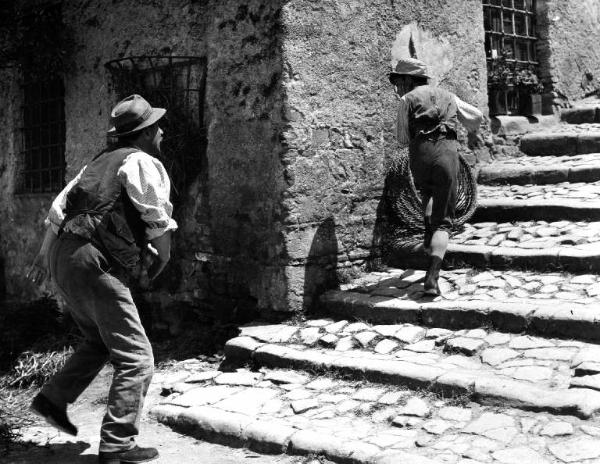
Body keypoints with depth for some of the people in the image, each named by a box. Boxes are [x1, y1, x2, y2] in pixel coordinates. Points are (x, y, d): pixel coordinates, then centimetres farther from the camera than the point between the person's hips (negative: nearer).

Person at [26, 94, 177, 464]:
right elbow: (157, 216, -13)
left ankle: (53, 399, 25)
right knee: (135, 357, -4)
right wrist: (162, 253, 5)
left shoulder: (100, 163, 21)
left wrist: (45, 255, 31)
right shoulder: (143, 163, -4)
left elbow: (59, 207, 23)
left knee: (101, 341, 28)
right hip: (94, 265, -9)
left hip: (62, 255, 9)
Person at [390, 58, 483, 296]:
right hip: (448, 152, 1)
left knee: (427, 193, 36)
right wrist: (473, 131, 51)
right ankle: (432, 277, -12)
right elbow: (477, 116, 29)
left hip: (420, 152, -1)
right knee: (443, 221, 2)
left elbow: (402, 139, 9)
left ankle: (429, 234, 20)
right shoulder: (447, 96, 21)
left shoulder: (407, 99, 10)